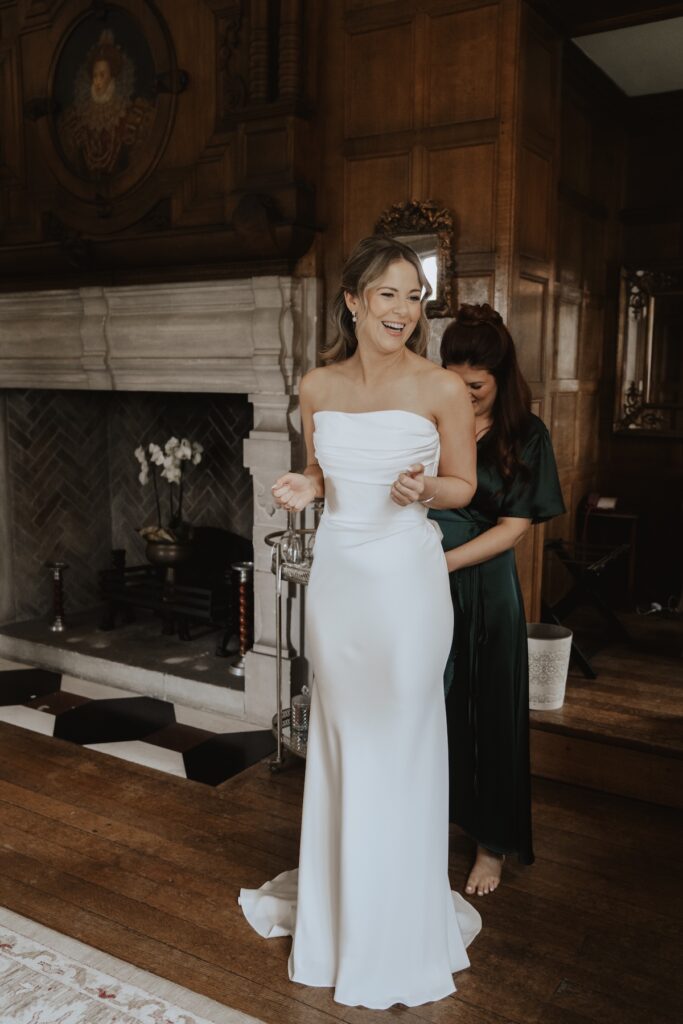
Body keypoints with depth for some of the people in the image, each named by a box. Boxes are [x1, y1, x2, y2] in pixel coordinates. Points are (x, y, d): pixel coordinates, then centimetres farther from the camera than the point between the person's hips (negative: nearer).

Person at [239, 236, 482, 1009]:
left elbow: (464, 486, 0)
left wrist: (423, 489, -20)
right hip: (336, 574, 4)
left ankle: (398, 931, 30)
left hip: (406, 577, -3)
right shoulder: (317, 387, 2)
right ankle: (336, 908, 39)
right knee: (337, 741, 16)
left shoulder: (443, 390, -9)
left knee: (400, 745, 7)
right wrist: (304, 488, -7)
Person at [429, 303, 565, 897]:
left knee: (489, 711, 9)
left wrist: (442, 561, -16)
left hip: (485, 587, -1)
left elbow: (514, 528, -7)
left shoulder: (525, 436, -3)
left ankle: (492, 844, 27)